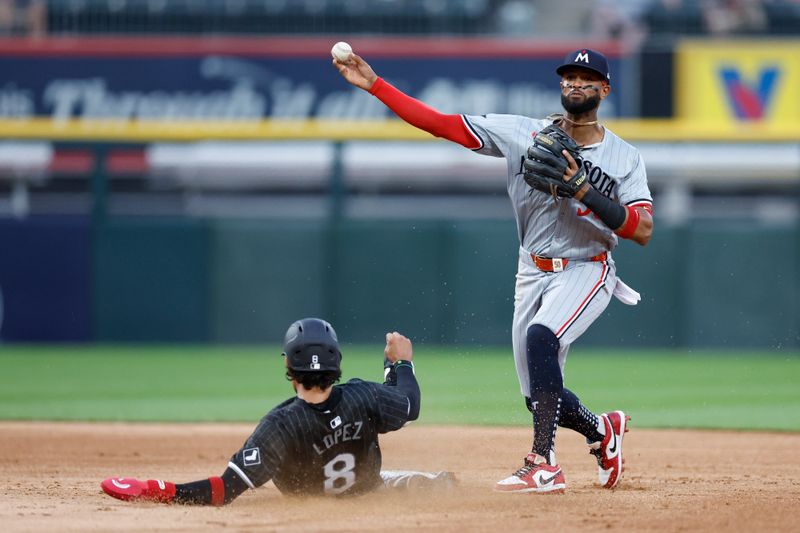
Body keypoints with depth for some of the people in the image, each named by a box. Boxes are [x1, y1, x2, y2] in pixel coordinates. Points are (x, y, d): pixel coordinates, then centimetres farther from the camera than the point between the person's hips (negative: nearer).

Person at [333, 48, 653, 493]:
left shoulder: (625, 158, -5)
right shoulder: (524, 134, -1)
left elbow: (643, 231, -15)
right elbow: (442, 124, -6)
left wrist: (583, 191, -25)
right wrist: (374, 85, -14)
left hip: (587, 272, -4)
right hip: (533, 273, 4)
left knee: (540, 335, -34)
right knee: (541, 397, 5)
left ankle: (544, 465, -35)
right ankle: (603, 431, 38)